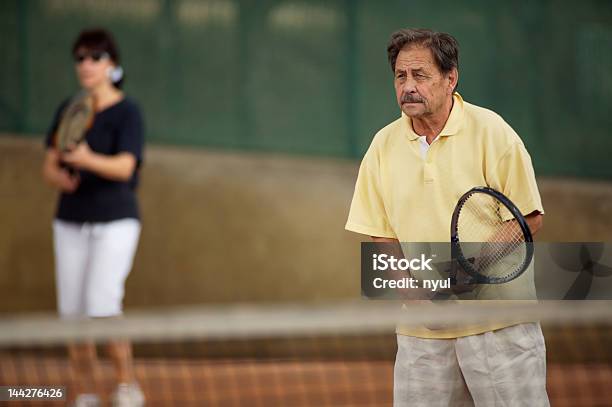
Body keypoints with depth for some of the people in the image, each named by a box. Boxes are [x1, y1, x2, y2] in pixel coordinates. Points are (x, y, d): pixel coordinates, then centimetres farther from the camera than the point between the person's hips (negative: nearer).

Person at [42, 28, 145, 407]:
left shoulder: (127, 112, -6)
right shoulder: (68, 110, 10)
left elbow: (124, 167, -19)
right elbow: (49, 166, 8)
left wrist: (87, 160, -37)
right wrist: (61, 177, -15)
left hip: (116, 222, -5)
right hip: (71, 221, 5)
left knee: (102, 305, -17)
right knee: (72, 311, 1)